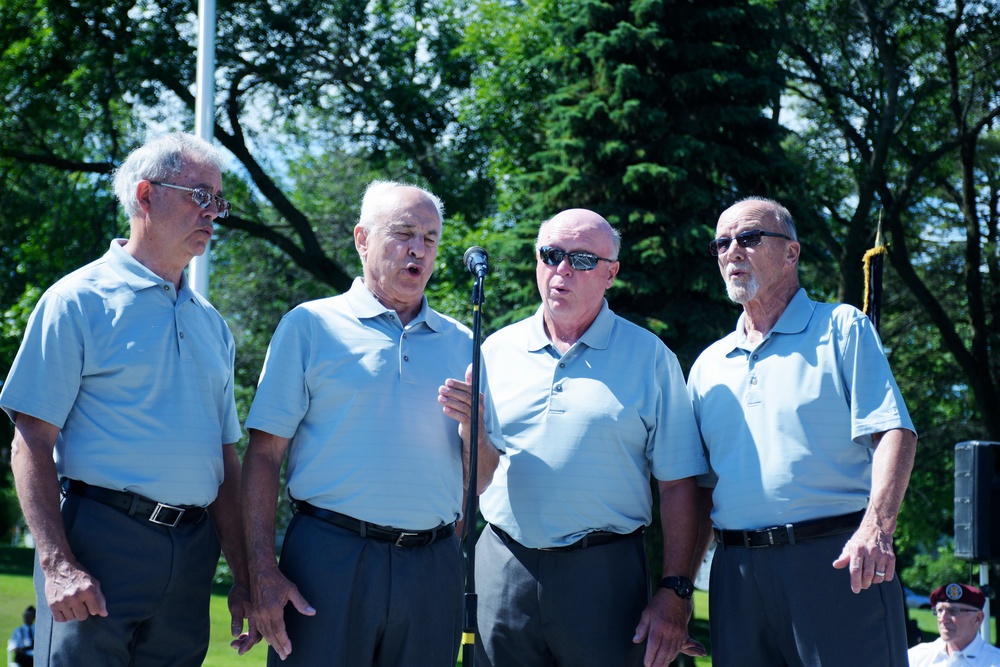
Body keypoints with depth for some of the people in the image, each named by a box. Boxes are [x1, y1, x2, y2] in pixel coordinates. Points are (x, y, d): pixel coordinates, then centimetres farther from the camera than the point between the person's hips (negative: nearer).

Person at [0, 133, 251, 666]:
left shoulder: (211, 323, 18)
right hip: (100, 540, -6)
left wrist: (244, 576, 14)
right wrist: (57, 563, -18)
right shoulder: (79, 301, -2)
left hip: (191, 555, 6)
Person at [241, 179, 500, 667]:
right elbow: (264, 455, -1)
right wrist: (262, 571, -11)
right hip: (329, 555, -3)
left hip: (432, 569, 3)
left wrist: (473, 429, -6)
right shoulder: (310, 326, 5)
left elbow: (479, 483, 16)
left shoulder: (460, 344, 15)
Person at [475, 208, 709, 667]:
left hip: (604, 574, -2)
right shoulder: (497, 350, 10)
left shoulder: (649, 358, 3)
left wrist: (675, 593, -6)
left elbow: (677, 484, 0)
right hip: (503, 570, 2)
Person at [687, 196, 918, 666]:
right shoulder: (709, 365, 19)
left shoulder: (842, 329, 5)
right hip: (738, 571, 4)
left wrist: (876, 527, -23)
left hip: (834, 560, -4)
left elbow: (893, 432, -7)